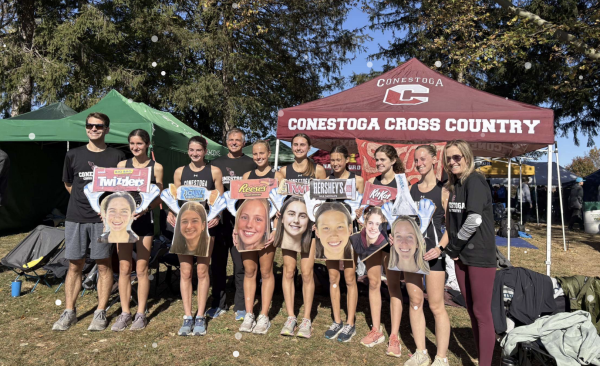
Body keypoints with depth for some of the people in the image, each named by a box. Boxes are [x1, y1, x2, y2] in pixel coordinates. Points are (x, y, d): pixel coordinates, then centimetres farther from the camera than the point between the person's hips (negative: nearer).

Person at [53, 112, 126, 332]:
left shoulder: (117, 157, 2)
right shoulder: (73, 155, 7)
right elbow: (68, 184, 18)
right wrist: (83, 200, 7)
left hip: (103, 218, -2)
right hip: (75, 218, 2)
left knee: (103, 265, 4)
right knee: (74, 266, 8)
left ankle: (100, 313, 14)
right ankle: (69, 312, 20)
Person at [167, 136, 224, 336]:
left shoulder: (214, 171, 3)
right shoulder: (180, 172, 9)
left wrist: (217, 216, -14)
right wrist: (171, 213, -9)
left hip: (205, 224, -2)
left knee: (202, 270, 5)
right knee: (185, 271, 3)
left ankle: (200, 317, 15)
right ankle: (187, 317, 13)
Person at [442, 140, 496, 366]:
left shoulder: (474, 180, -13)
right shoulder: (454, 185, 10)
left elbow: (475, 219, -25)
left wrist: (452, 247, -15)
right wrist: (453, 250, 4)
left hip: (480, 256, -8)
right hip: (461, 256, 8)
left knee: (482, 313, 1)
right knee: (471, 311, 15)